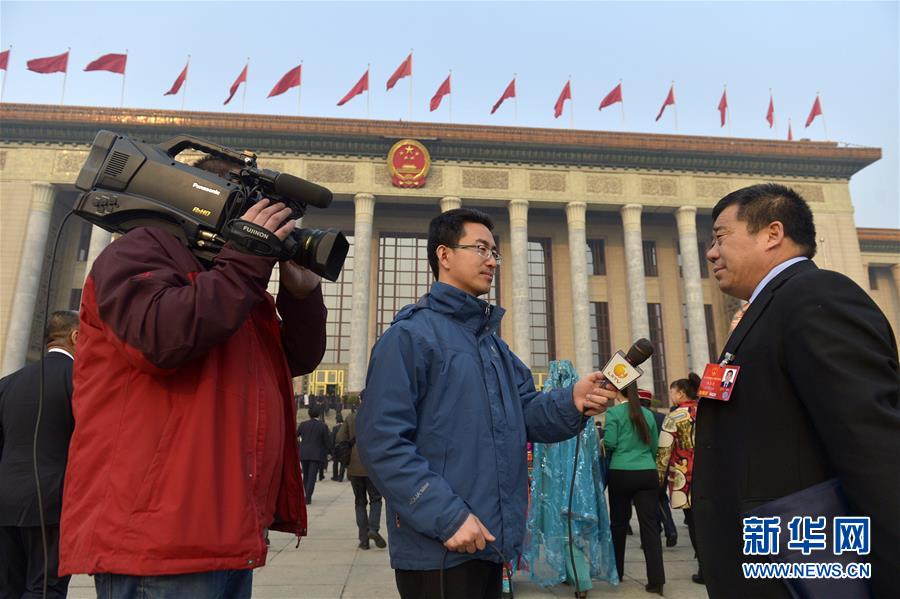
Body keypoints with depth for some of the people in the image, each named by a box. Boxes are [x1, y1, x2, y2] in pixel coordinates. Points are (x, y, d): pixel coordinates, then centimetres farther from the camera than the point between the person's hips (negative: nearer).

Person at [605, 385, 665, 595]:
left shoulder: (613, 412, -4)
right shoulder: (648, 414, 10)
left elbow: (609, 443, -10)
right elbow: (655, 446, 17)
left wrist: (601, 440, 11)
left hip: (621, 473, -3)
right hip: (648, 473, 3)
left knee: (619, 523, 11)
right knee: (649, 524, 1)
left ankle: (617, 572, 25)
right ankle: (656, 580, -5)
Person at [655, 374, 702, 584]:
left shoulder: (674, 417, -8)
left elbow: (664, 452, -9)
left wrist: (658, 479, -2)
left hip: (686, 478, -5)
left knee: (694, 522, 2)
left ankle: (706, 568, 6)